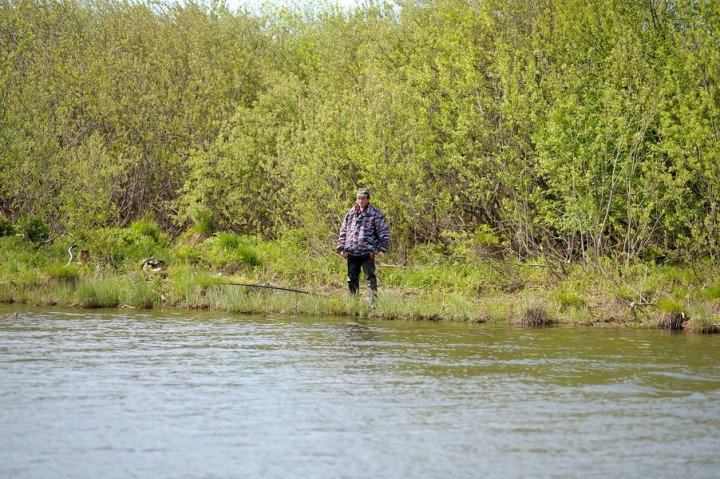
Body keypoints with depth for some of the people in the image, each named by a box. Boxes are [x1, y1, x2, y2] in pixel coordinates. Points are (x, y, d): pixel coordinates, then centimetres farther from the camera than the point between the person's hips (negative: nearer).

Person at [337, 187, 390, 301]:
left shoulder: (375, 214, -3)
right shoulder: (350, 214, 11)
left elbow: (384, 232, -2)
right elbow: (343, 231, 16)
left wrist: (379, 248, -6)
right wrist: (342, 248, 9)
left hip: (367, 253, -5)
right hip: (351, 253, 5)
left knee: (370, 278, -6)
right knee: (352, 279, 11)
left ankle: (374, 301, -5)